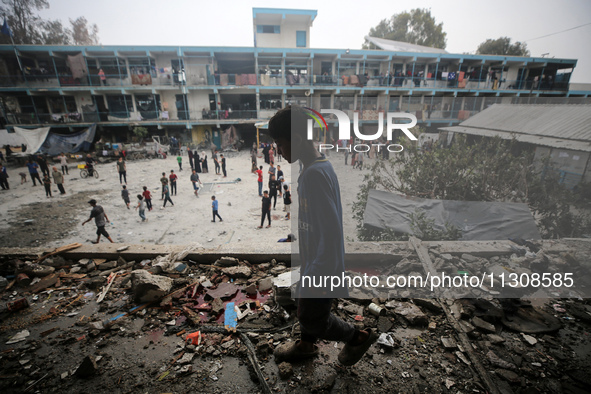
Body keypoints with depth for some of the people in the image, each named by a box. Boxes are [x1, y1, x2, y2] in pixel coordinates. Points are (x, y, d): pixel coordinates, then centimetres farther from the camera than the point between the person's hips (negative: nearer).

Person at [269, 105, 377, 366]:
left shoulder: (314, 173, -29)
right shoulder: (319, 166, 2)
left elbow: (331, 229, -30)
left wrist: (320, 274, -21)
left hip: (322, 267, -9)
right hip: (313, 260, 9)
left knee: (312, 318, 15)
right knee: (307, 308, 28)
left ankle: (359, 337, 38)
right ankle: (305, 345, 54)